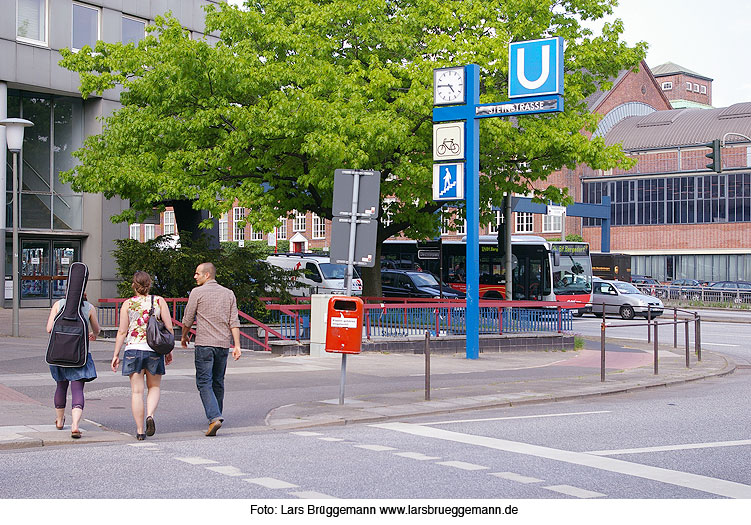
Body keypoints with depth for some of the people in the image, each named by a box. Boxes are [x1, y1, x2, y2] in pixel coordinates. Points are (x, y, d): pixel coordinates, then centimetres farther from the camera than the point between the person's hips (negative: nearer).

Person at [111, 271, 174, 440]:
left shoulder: (128, 304, 1)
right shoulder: (159, 301, 2)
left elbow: (122, 332, -2)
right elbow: (169, 328, 0)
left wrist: (116, 354, 4)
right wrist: (169, 351, 10)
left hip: (133, 349, 0)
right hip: (154, 350, 0)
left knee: (137, 391, 4)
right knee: (154, 387, 16)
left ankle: (140, 430, 3)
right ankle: (150, 415, -9)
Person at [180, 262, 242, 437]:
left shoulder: (197, 292, -3)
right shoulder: (228, 293, 10)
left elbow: (188, 319, 3)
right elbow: (234, 322, 4)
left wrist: (184, 336, 21)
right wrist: (237, 346, 1)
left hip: (204, 344, -5)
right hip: (223, 345, 5)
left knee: (204, 383, -5)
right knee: (218, 383, 16)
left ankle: (214, 417, -20)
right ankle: (216, 415, 26)